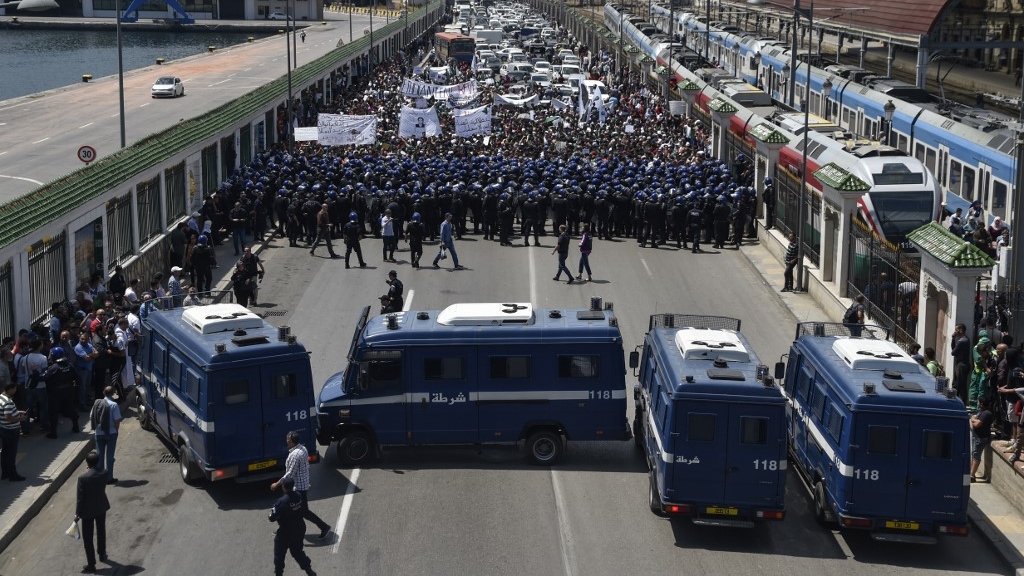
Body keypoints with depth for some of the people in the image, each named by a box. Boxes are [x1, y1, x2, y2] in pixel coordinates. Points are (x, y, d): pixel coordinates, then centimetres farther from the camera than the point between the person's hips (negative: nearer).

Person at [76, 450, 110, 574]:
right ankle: (102, 555, 46)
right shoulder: (103, 473, -13)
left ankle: (91, 564, 13)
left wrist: (77, 513, -7)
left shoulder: (83, 478, -26)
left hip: (88, 511, -5)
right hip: (102, 508, 5)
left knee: (88, 538, 8)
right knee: (101, 532, 27)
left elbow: (80, 497, -19)